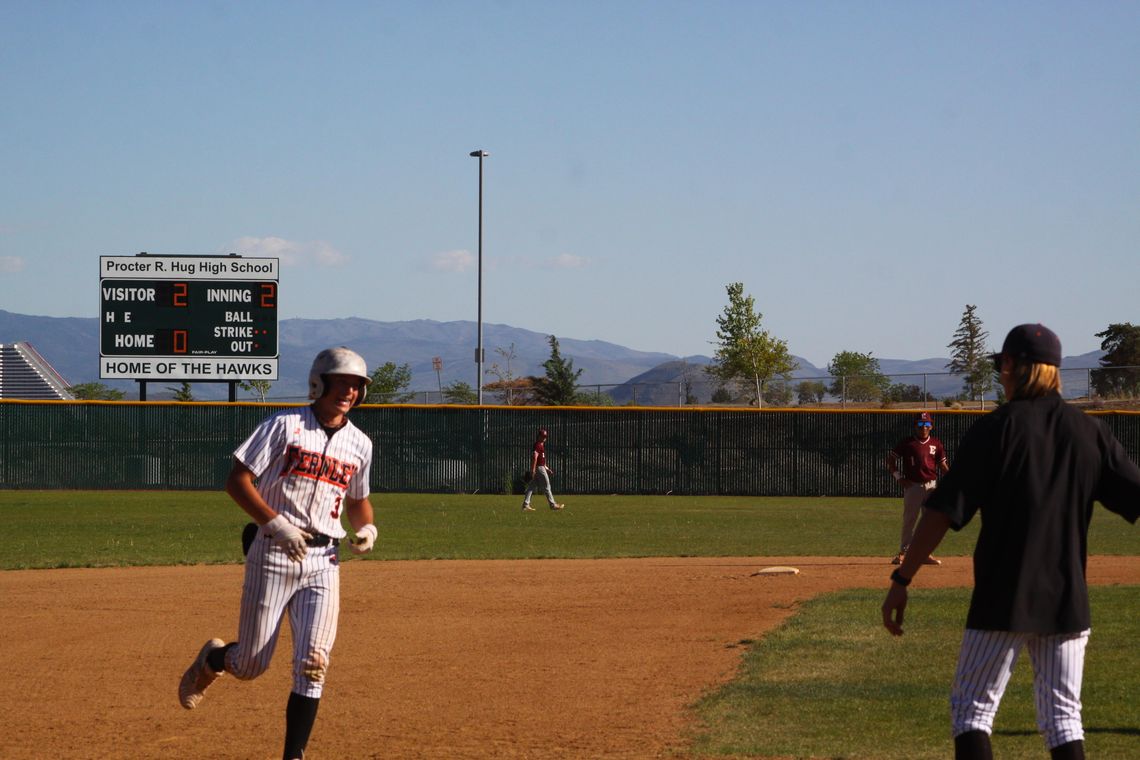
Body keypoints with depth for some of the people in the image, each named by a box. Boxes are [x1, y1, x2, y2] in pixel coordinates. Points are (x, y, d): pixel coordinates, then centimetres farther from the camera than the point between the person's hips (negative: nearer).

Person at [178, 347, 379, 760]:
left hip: (323, 562, 4)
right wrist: (277, 524, -20)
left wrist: (366, 527, 2)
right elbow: (237, 481, -8)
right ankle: (211, 659, 37)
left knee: (312, 664, -8)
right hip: (273, 555, -4)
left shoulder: (359, 444, 10)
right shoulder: (285, 425, -5)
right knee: (250, 664, 2)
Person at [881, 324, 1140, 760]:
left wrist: (902, 580, -8)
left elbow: (943, 513, -10)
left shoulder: (996, 429, -6)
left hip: (1004, 598, -4)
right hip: (1067, 600, 4)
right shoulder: (1090, 431, 5)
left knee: (972, 709, 5)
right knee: (1063, 715, 10)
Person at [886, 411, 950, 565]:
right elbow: (890, 459, 2)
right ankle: (902, 552, 5)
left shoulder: (936, 444, 7)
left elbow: (943, 465, 9)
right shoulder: (907, 443, -2)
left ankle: (926, 554, 11)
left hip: (931, 486, 3)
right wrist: (898, 477, -8)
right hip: (912, 486, -3)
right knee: (909, 520, -1)